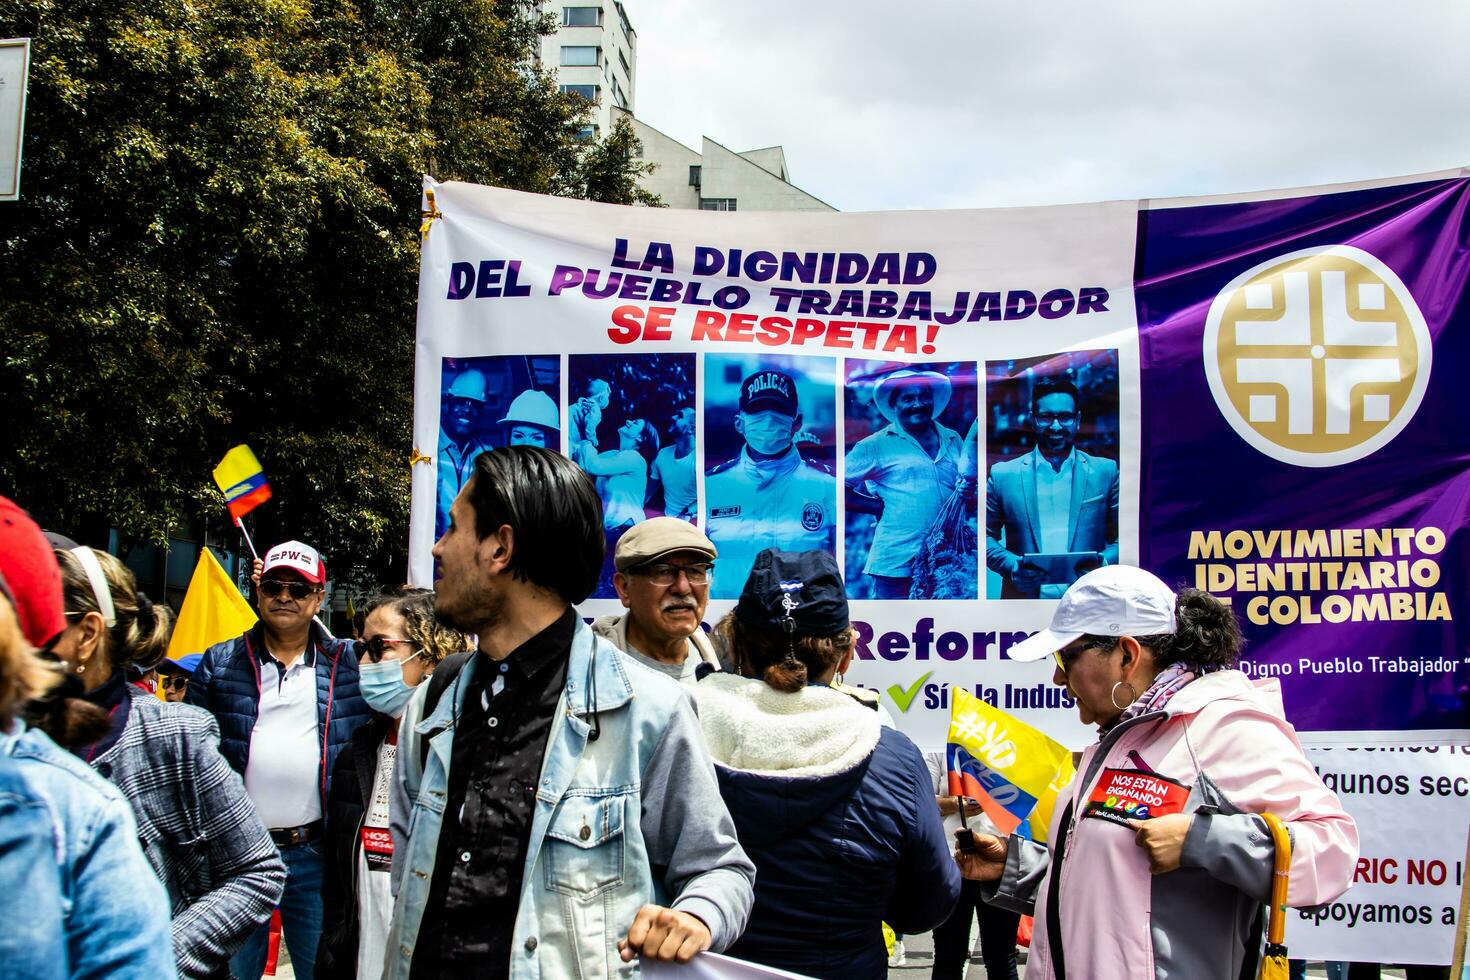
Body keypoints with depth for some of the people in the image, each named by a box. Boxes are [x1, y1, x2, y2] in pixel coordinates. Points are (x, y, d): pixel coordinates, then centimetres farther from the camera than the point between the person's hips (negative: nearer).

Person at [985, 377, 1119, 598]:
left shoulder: (1106, 472, 5)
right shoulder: (1002, 475, 4)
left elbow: (1123, 538, 8)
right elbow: (985, 536, 8)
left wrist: (1104, 562, -11)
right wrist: (1010, 564, -10)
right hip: (1024, 596, 0)